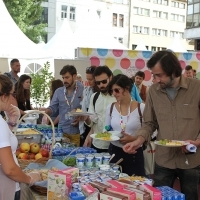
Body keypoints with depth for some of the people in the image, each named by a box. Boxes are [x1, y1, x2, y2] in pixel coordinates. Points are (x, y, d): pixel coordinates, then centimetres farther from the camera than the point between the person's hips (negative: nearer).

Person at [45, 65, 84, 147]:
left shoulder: (83, 90, -4)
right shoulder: (58, 91, 7)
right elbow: (52, 108, 5)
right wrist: (45, 112, -14)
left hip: (78, 132, -3)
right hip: (62, 131, 3)